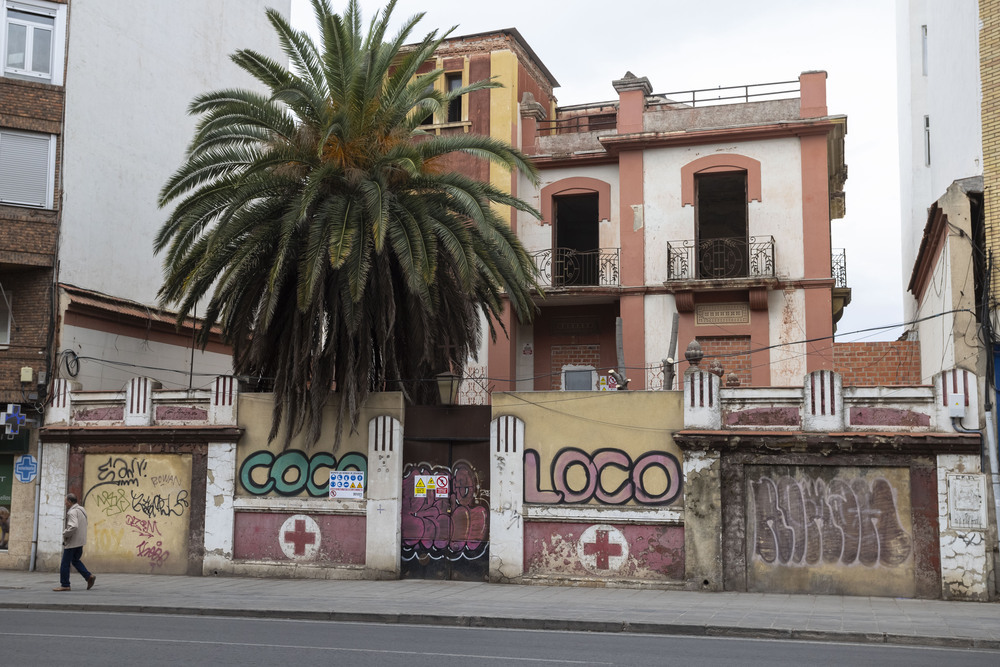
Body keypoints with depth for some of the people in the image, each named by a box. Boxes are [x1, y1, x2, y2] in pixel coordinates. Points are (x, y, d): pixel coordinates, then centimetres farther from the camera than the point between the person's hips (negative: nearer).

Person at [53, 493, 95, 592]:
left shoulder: (72, 512, -19)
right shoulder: (81, 510, 12)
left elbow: (73, 527, -31)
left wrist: (65, 534, -15)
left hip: (72, 542, -9)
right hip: (80, 541, 9)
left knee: (65, 563, 2)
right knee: (75, 560, 20)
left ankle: (64, 585, 7)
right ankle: (89, 576, 7)